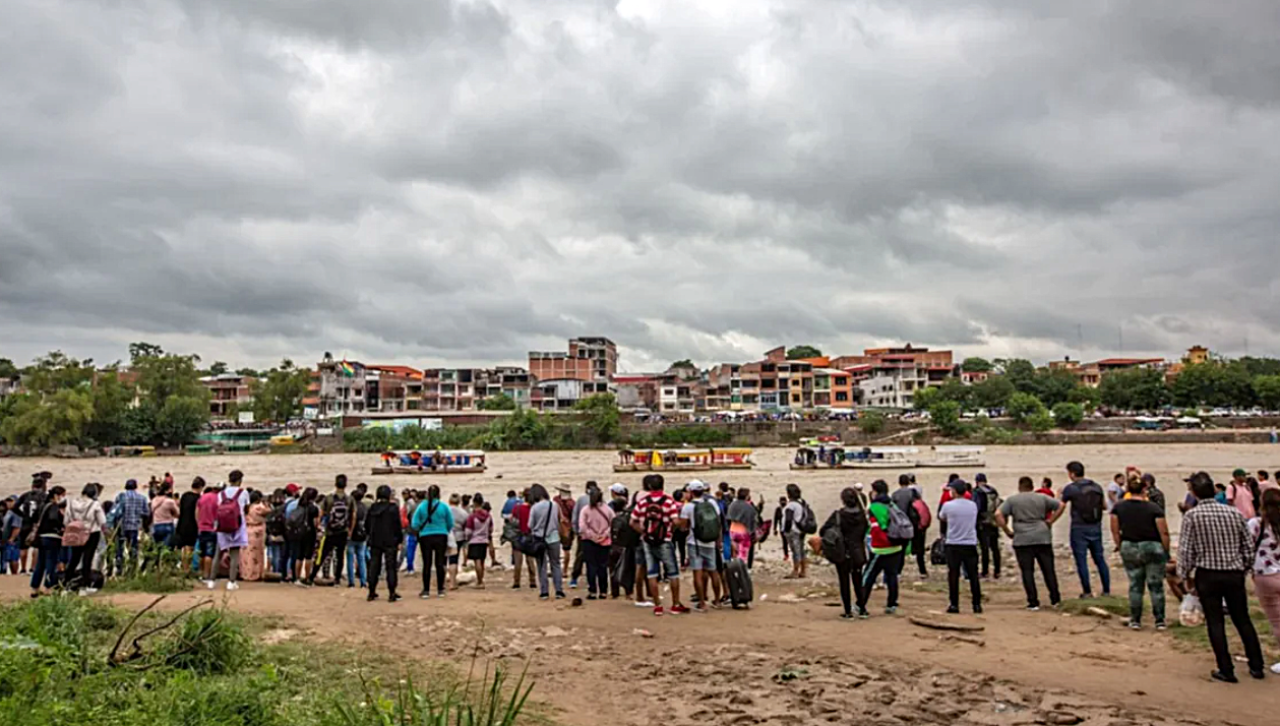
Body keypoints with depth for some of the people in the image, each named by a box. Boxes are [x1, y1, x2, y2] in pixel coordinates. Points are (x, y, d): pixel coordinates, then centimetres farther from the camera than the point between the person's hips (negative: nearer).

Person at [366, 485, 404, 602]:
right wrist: (399, 540, -1)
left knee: (373, 566, 11)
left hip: (374, 542, 4)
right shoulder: (393, 508, -9)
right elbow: (397, 525, -8)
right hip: (390, 542, -4)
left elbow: (367, 524, 9)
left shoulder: (373, 508, 4)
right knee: (391, 567, 0)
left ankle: (371, 593, 15)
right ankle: (391, 594, -2)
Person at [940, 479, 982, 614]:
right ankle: (977, 604, 11)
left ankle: (954, 605, 4)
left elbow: (941, 518, 9)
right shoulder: (973, 505, 2)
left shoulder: (948, 505, -9)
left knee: (953, 575, 3)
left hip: (953, 545, -2)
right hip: (970, 544, 3)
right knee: (973, 575, 8)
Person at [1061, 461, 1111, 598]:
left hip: (1079, 528, -5)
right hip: (1096, 528, 5)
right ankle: (1106, 591, 17)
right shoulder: (1097, 487, 5)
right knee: (1100, 559, 13)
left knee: (1081, 561, 0)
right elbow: (1104, 506, 14)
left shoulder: (1070, 488, -11)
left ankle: (1087, 592, 2)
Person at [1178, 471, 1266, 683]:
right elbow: (1249, 546, 5)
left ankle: (1226, 670, 8)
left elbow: (1185, 549, -10)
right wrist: (1245, 567, 18)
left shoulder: (1191, 516, -11)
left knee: (1215, 622, 5)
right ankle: (1256, 666, 24)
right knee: (1243, 620, 16)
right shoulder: (1234, 512, -1)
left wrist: (1186, 575, 2)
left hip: (1207, 575, -3)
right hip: (1234, 574, 3)